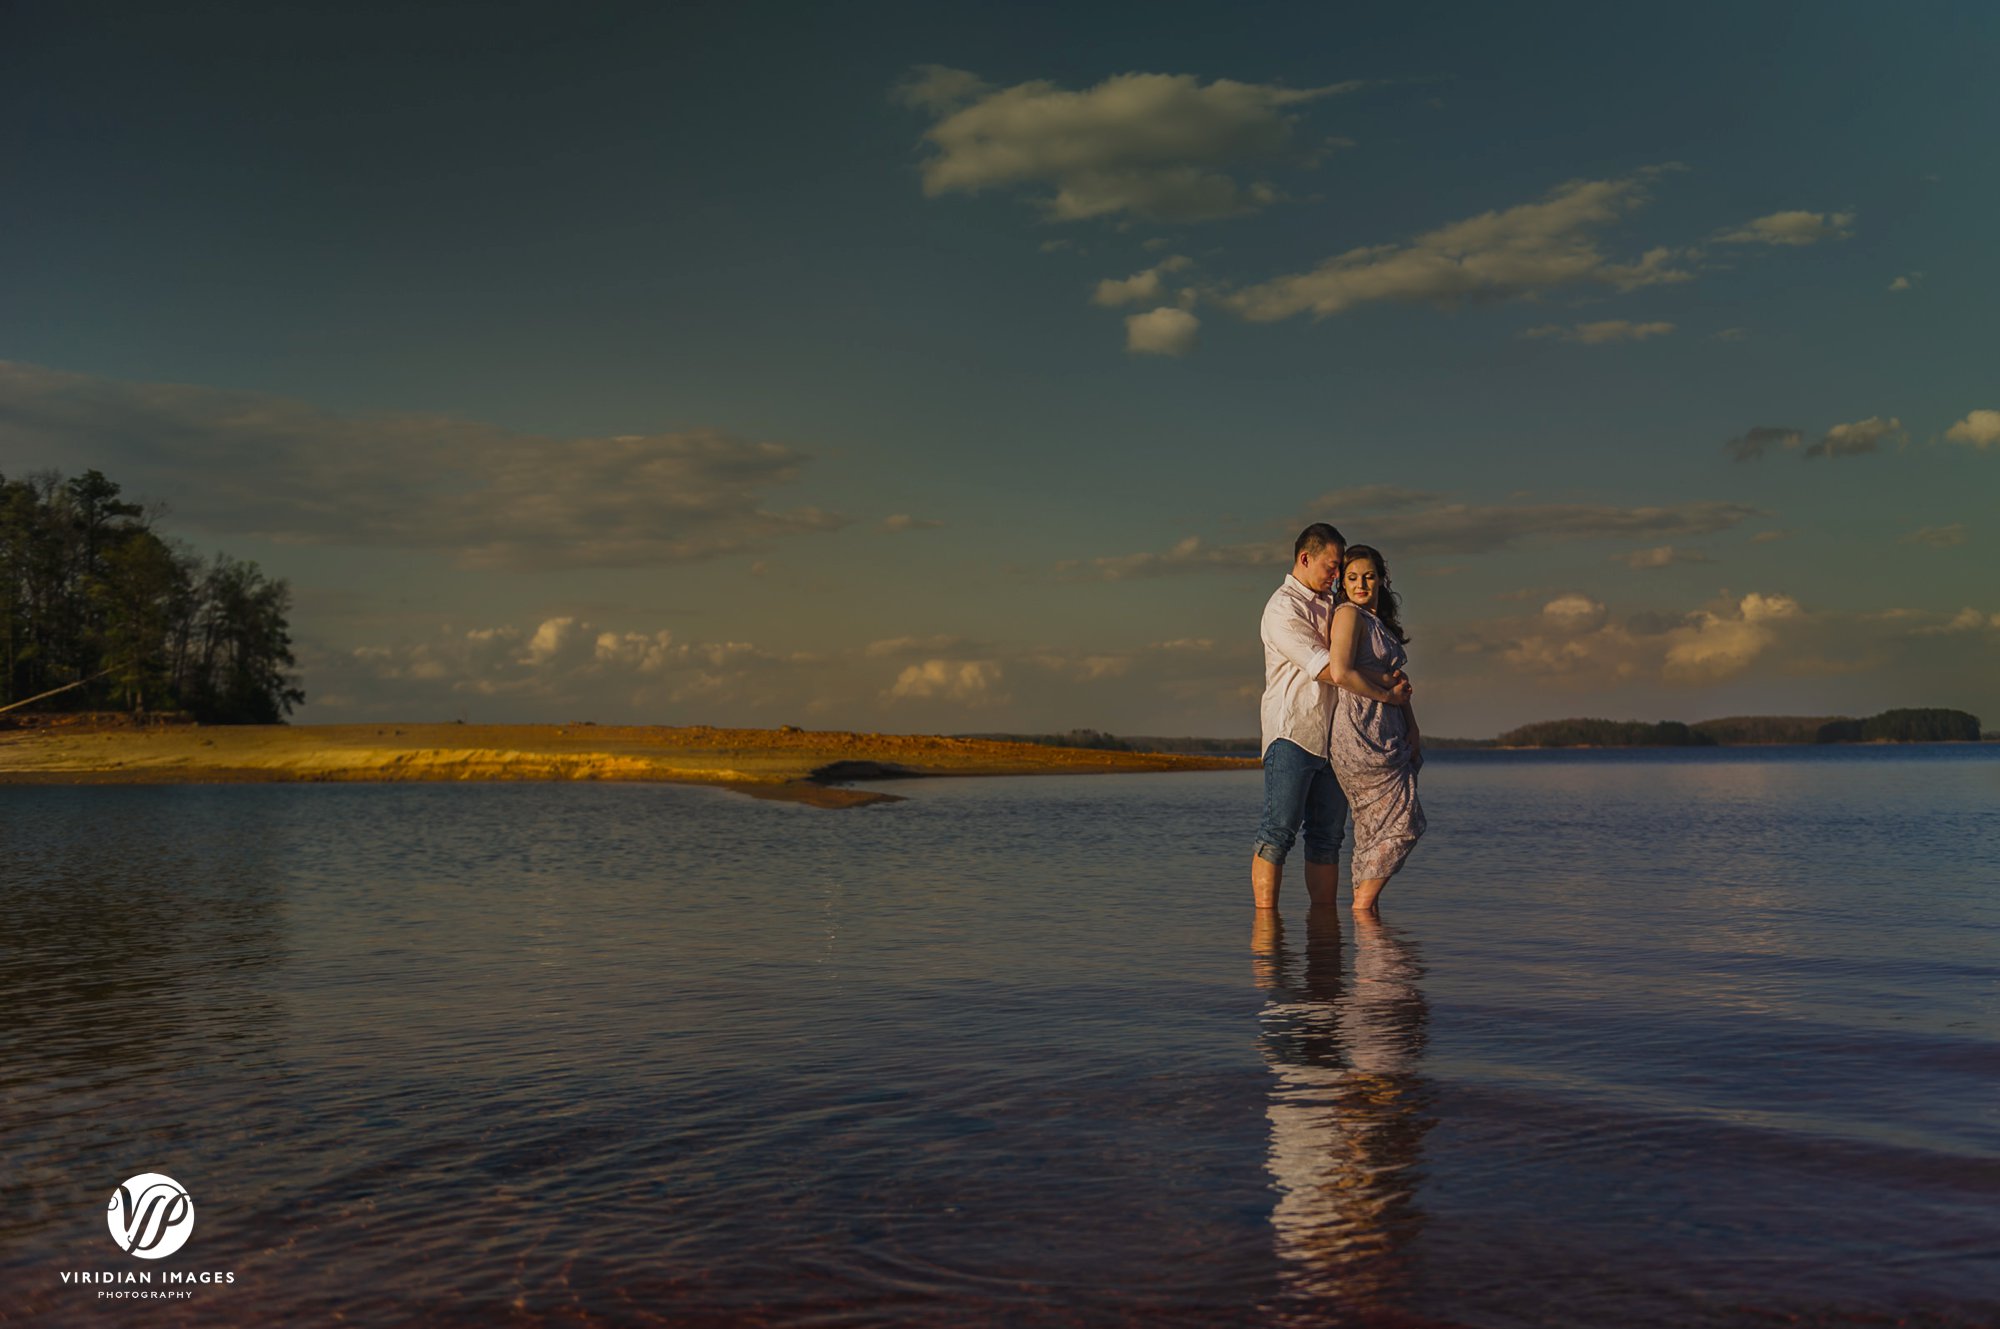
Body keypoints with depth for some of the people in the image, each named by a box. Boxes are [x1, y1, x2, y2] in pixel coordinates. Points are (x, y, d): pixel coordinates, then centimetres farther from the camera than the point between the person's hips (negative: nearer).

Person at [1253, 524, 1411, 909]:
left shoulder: (1330, 604, 21)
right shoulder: (1283, 608, -6)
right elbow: (1326, 668, -15)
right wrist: (1386, 687, -12)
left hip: (1331, 735, 8)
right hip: (1291, 733, -8)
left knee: (1327, 837, 6)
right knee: (1278, 833, -10)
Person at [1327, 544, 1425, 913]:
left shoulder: (1382, 623, 20)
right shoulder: (1349, 614, -8)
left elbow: (1399, 682, 20)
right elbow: (1341, 673, -22)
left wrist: (1412, 730, 9)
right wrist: (1386, 695, -10)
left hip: (1387, 736, 9)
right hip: (1361, 733, -9)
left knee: (1375, 826, 9)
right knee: (1401, 822, -7)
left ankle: (1364, 904, 14)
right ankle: (1362, 905, -2)